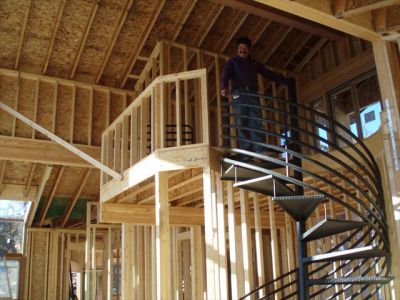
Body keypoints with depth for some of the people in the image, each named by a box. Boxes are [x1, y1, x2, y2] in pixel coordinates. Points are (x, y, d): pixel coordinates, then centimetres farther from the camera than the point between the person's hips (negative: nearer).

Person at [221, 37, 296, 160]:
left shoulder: (254, 63, 27)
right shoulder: (232, 62, 15)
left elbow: (269, 74, 27)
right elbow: (226, 74, -4)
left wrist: (286, 81, 22)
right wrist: (224, 87, -27)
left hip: (253, 95, 3)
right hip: (239, 96, -3)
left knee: (256, 122, -12)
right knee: (242, 125, -10)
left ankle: (260, 150, -23)